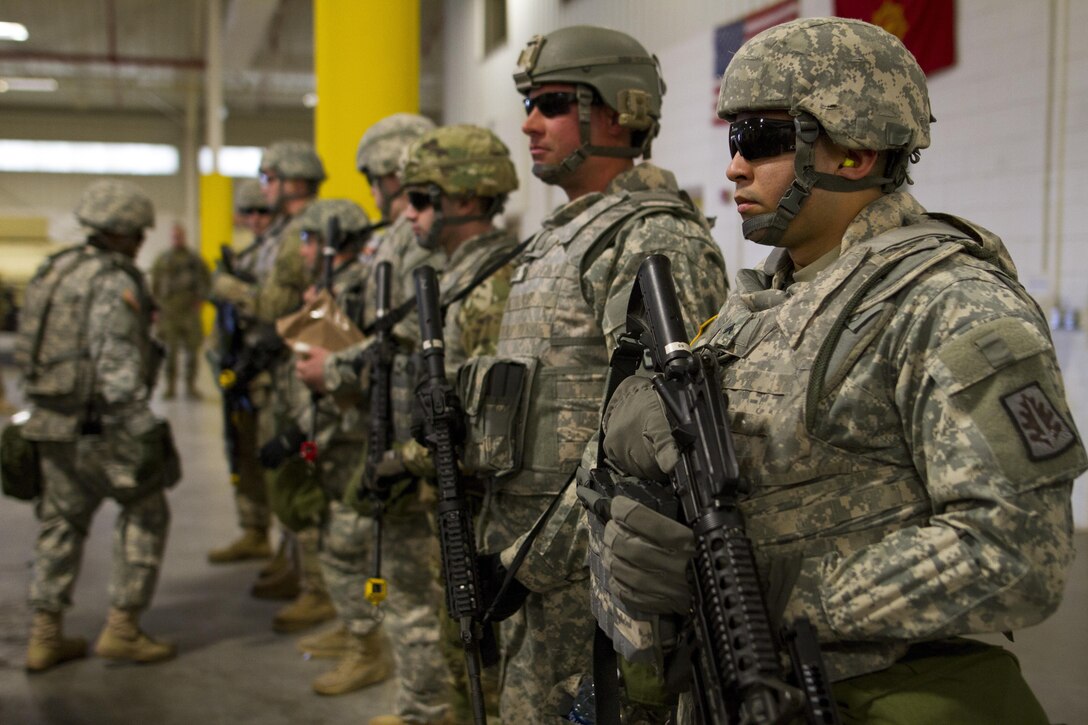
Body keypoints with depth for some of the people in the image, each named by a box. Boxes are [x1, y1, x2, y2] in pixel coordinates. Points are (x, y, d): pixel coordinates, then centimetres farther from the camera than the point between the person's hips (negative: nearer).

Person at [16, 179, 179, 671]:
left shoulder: (53, 271, 13)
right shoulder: (114, 281, -15)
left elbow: (28, 351, 16)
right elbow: (118, 365, -23)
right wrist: (142, 431, -23)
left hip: (51, 422, 8)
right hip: (96, 423, -8)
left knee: (61, 522, 15)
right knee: (145, 513, 5)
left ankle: (45, 636, 20)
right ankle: (122, 629, 6)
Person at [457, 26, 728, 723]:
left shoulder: (658, 241, -15)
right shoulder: (557, 238, 16)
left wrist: (534, 554, -21)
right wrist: (501, 539, 18)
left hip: (585, 558, -9)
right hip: (524, 542, 9)